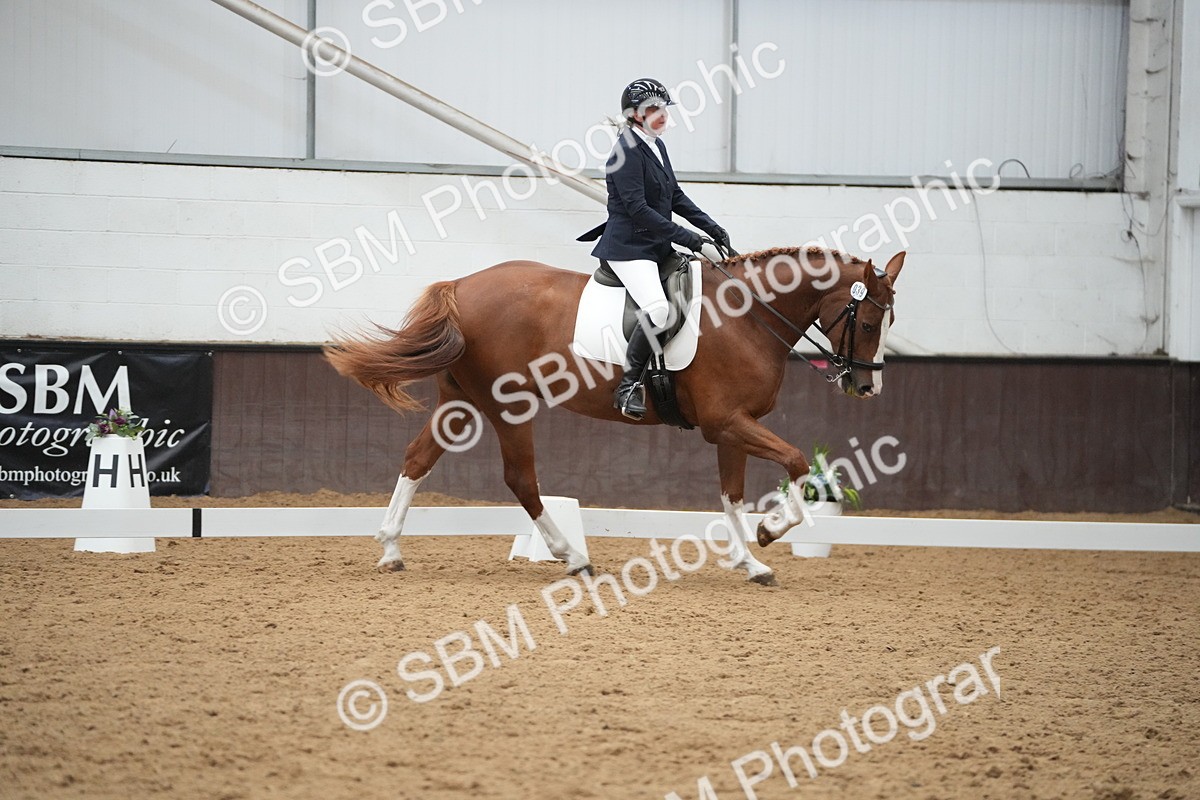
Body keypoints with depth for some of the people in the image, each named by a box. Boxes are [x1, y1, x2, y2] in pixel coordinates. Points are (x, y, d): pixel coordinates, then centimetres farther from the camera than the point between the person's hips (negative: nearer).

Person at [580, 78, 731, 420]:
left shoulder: (657, 146, 14)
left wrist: (711, 227, 10)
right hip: (629, 247, -10)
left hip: (657, 246, 10)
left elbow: (676, 197, 20)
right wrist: (682, 236, -23)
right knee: (658, 309, -28)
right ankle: (628, 385, -19)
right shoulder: (628, 151, -14)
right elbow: (637, 208, -21)